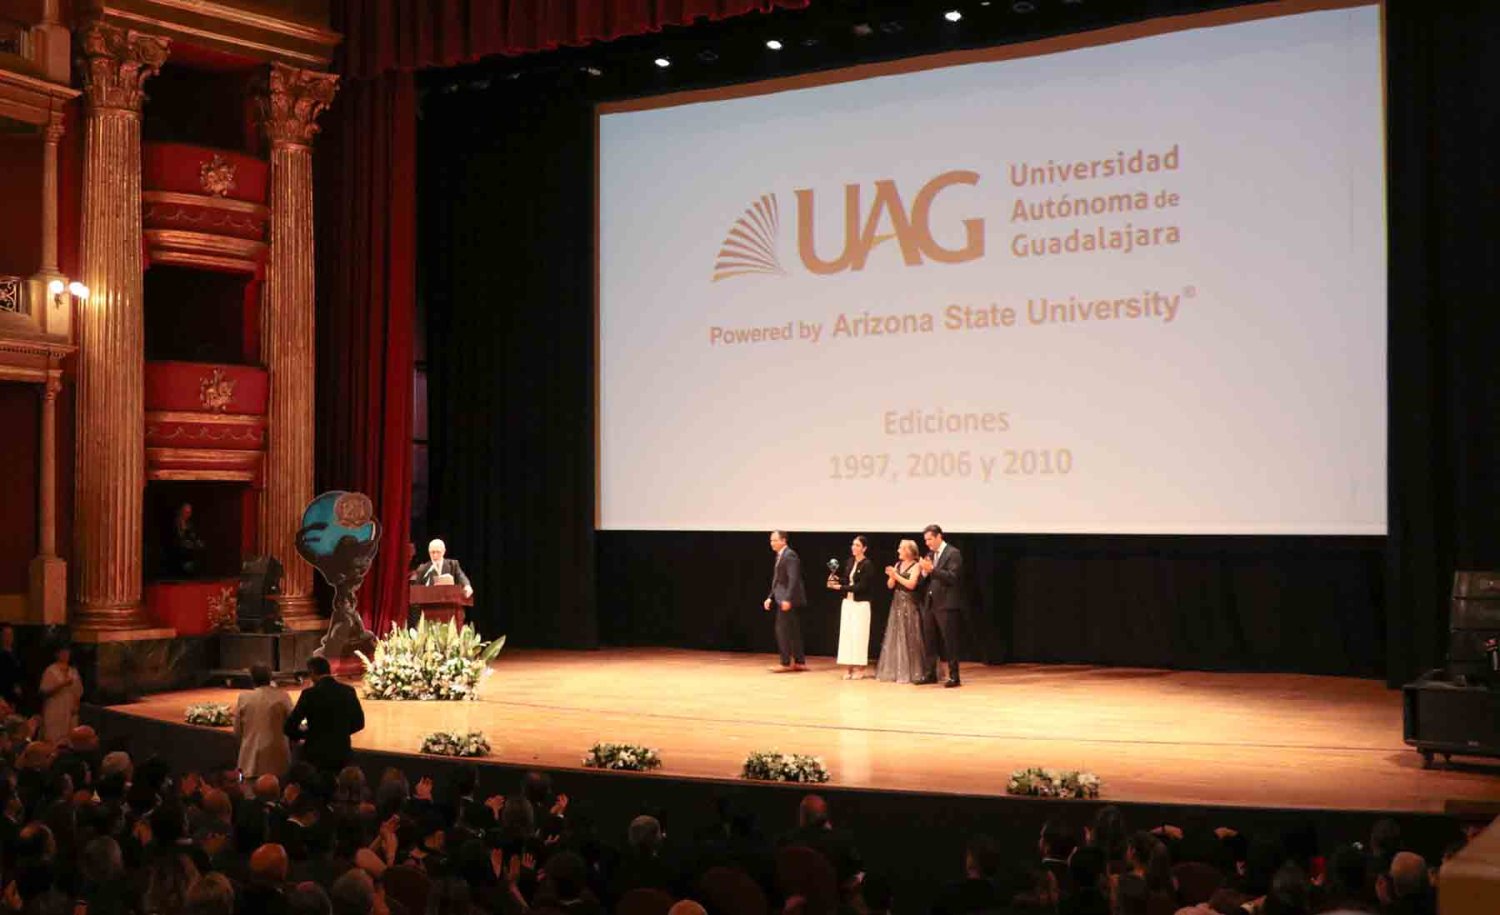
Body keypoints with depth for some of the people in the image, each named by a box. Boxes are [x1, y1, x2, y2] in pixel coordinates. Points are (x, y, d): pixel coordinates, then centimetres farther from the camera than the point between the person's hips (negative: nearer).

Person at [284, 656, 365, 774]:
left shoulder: (310, 694, -12)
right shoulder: (348, 691, 0)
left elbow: (289, 727, -9)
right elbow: (359, 723, 8)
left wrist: (305, 734, 10)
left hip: (316, 755, -4)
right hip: (341, 755, 4)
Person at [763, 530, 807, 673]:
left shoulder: (789, 555, -14)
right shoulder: (780, 556, 16)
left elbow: (793, 579, -22)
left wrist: (787, 599, -26)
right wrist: (770, 597, 13)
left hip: (789, 600, -10)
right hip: (782, 598, 10)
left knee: (782, 630, -8)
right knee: (792, 631, 11)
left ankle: (786, 663, -2)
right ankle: (800, 662, 15)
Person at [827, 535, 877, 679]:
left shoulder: (866, 564, -13)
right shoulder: (850, 562, 8)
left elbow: (861, 586, -18)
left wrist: (840, 587, -18)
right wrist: (837, 579, -4)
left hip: (861, 604, -7)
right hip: (848, 602, 7)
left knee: (858, 634, -4)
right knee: (846, 633, 4)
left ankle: (859, 668, 4)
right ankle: (850, 667, 9)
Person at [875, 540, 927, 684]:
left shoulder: (916, 566, -7)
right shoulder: (898, 565, 12)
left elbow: (911, 585, -18)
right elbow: (890, 585, 9)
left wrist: (896, 575, -16)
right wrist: (891, 576, -10)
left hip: (909, 606, -7)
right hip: (897, 605, 7)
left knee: (909, 638, -4)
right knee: (895, 637, 8)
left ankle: (911, 672, 1)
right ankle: (895, 671, 14)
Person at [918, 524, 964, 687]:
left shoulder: (953, 553, -9)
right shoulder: (931, 555, 15)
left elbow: (952, 577, -19)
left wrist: (932, 569, -24)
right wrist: (925, 572, -5)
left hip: (946, 604, -8)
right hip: (932, 603, 8)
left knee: (949, 641, -4)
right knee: (930, 640, 10)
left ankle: (954, 676, 0)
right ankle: (931, 674, 17)